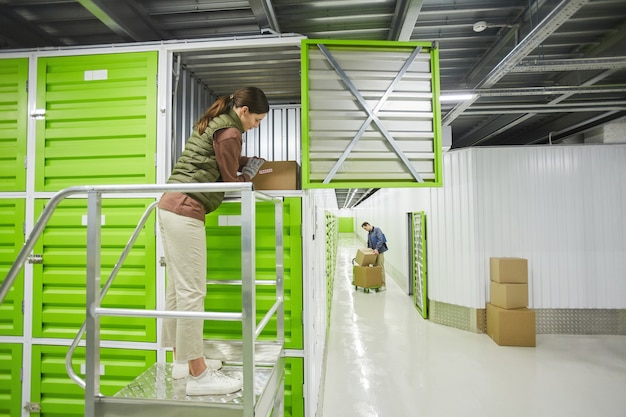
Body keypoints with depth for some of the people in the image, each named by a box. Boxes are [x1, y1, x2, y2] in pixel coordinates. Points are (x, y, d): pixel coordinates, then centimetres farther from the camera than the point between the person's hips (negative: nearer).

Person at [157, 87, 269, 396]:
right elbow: (232, 182, -5)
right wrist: (250, 170, 12)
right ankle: (198, 375, 3)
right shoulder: (229, 133, -9)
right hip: (186, 211, -10)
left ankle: (182, 359, 25)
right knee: (192, 291, -7)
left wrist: (247, 162, 17)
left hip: (170, 206, 10)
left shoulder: (212, 124, 21)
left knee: (177, 288, 12)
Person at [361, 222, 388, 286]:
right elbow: (369, 244, 23)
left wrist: (377, 249, -24)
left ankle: (383, 284, 1)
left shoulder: (377, 230, -8)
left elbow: (381, 240, -19)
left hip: (379, 251, -8)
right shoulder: (369, 234, 16)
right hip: (374, 252, 8)